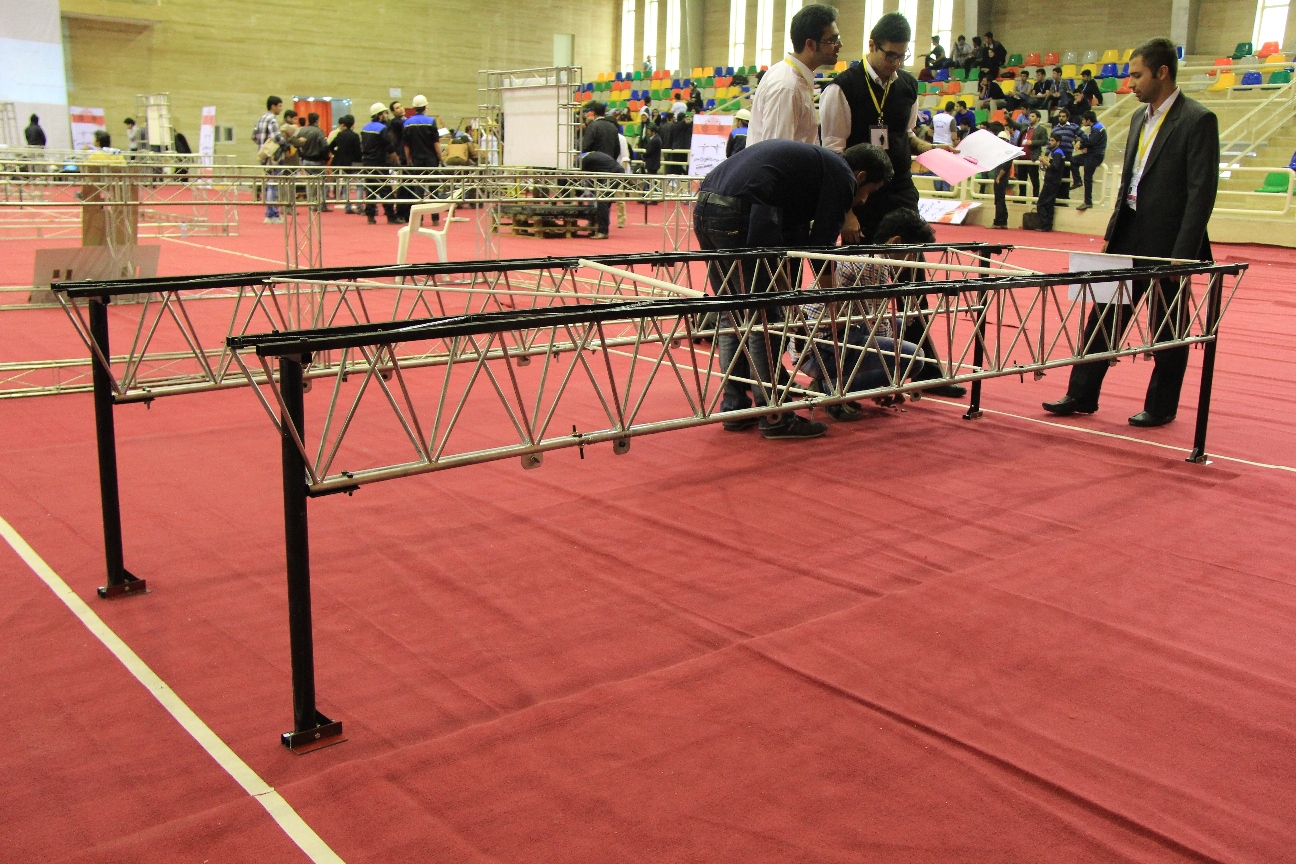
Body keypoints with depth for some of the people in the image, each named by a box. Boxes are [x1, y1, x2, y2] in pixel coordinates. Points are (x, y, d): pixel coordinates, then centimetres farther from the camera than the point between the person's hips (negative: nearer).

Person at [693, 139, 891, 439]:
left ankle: (734, 409, 20)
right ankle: (774, 417, 3)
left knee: (732, 316, 16)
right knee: (761, 319, -2)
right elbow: (822, 243, 3)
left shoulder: (810, 159, 33)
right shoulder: (841, 176, 6)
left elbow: (794, 235, 34)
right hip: (741, 214, -9)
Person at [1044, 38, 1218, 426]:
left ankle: (1161, 407, 17)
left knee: (1167, 328, 5)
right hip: (1129, 235, 7)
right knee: (1104, 317, 9)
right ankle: (1081, 395, 17)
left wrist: (1182, 254, -18)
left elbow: (1202, 191, -15)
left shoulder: (1197, 120, -12)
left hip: (1167, 242, -7)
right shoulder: (1140, 117, 12)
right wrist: (1114, 231, 13)